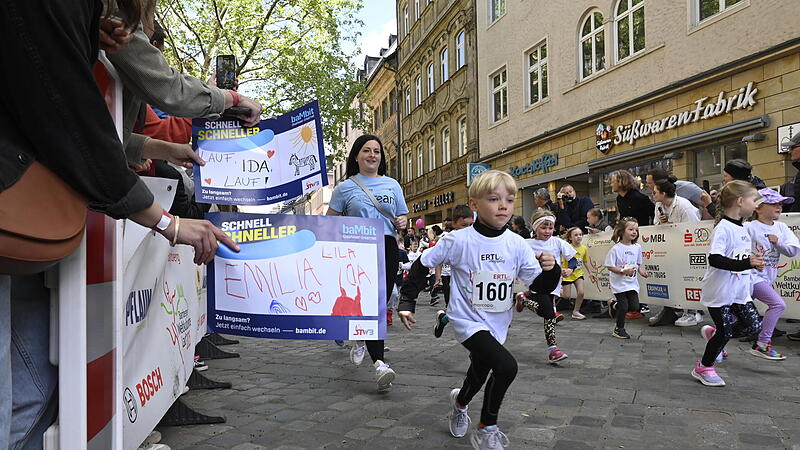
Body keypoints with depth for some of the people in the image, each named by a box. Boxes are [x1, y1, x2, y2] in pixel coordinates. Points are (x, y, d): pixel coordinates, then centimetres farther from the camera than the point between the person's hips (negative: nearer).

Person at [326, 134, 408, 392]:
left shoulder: (392, 185, 17)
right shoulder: (346, 187, 9)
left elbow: (403, 215, 23)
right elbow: (329, 221, 10)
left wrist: (402, 222, 0)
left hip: (387, 248, 3)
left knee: (379, 304, 5)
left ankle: (360, 340, 31)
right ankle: (379, 363, -15)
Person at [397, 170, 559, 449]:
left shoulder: (516, 244, -7)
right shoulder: (458, 241, -17)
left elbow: (540, 285, -3)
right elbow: (423, 265, -6)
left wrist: (549, 270, -25)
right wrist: (407, 302, -7)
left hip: (498, 323, 6)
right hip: (468, 321, -5)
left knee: (480, 372, 23)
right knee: (506, 366, -24)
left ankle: (460, 401, 58)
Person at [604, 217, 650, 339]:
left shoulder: (637, 247, 4)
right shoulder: (616, 249, -13)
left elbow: (639, 264, 16)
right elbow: (610, 266, -12)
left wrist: (641, 271, -4)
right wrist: (623, 271, -23)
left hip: (632, 282, 5)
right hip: (619, 283, -5)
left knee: (635, 307, -3)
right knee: (624, 307, -3)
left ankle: (615, 307, 26)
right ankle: (619, 329, 18)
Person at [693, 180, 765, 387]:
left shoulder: (742, 228, 9)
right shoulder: (723, 228, -19)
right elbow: (715, 259, -29)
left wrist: (754, 261, 8)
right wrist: (747, 263, -33)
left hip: (740, 291, 8)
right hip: (720, 291, -8)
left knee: (754, 326, 5)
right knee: (725, 332, 1)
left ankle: (713, 332, 26)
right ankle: (703, 368, 21)